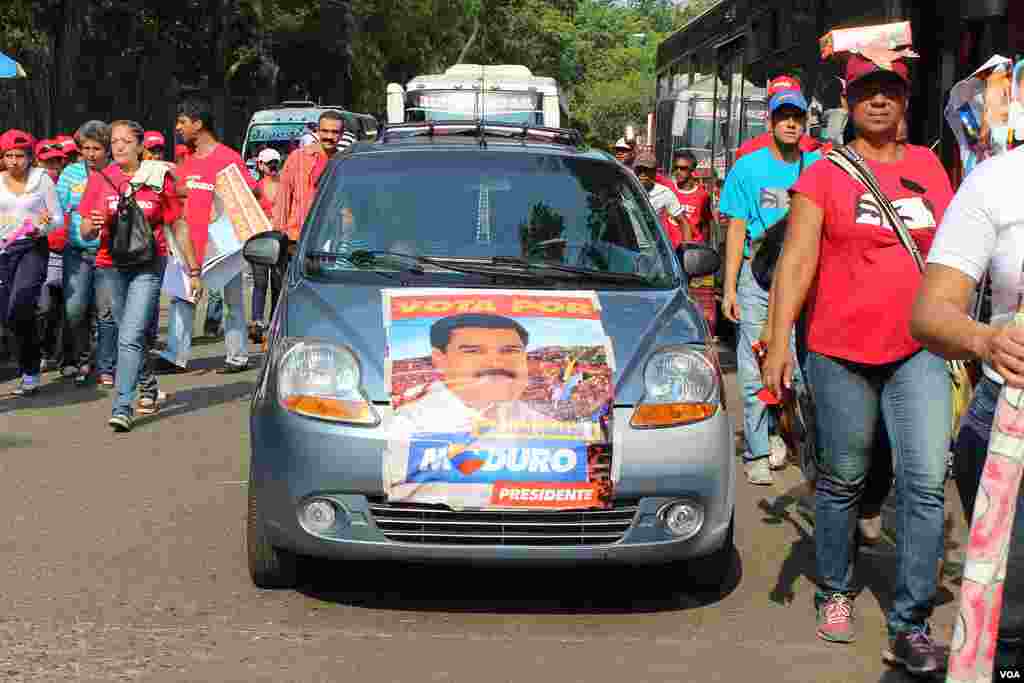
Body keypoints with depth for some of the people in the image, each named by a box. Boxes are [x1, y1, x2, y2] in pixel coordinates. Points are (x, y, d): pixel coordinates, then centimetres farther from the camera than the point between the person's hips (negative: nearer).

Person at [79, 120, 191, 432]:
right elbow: (85, 233, 7)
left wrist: (193, 269, 5)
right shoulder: (99, 179, 5)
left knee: (131, 336, -15)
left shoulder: (158, 178, -1)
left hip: (148, 266, -4)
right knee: (133, 334, 17)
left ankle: (122, 407, -16)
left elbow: (178, 227, 5)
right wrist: (93, 225, -17)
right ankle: (148, 386, 40)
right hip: (110, 266, 4)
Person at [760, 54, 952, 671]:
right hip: (841, 352, -2)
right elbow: (797, 261, -6)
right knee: (842, 481, 10)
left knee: (925, 484, -8)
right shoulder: (824, 176, 0)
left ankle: (911, 626, -2)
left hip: (919, 352, 2)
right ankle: (835, 594, 30)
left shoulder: (929, 168, 10)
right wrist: (779, 343, -16)